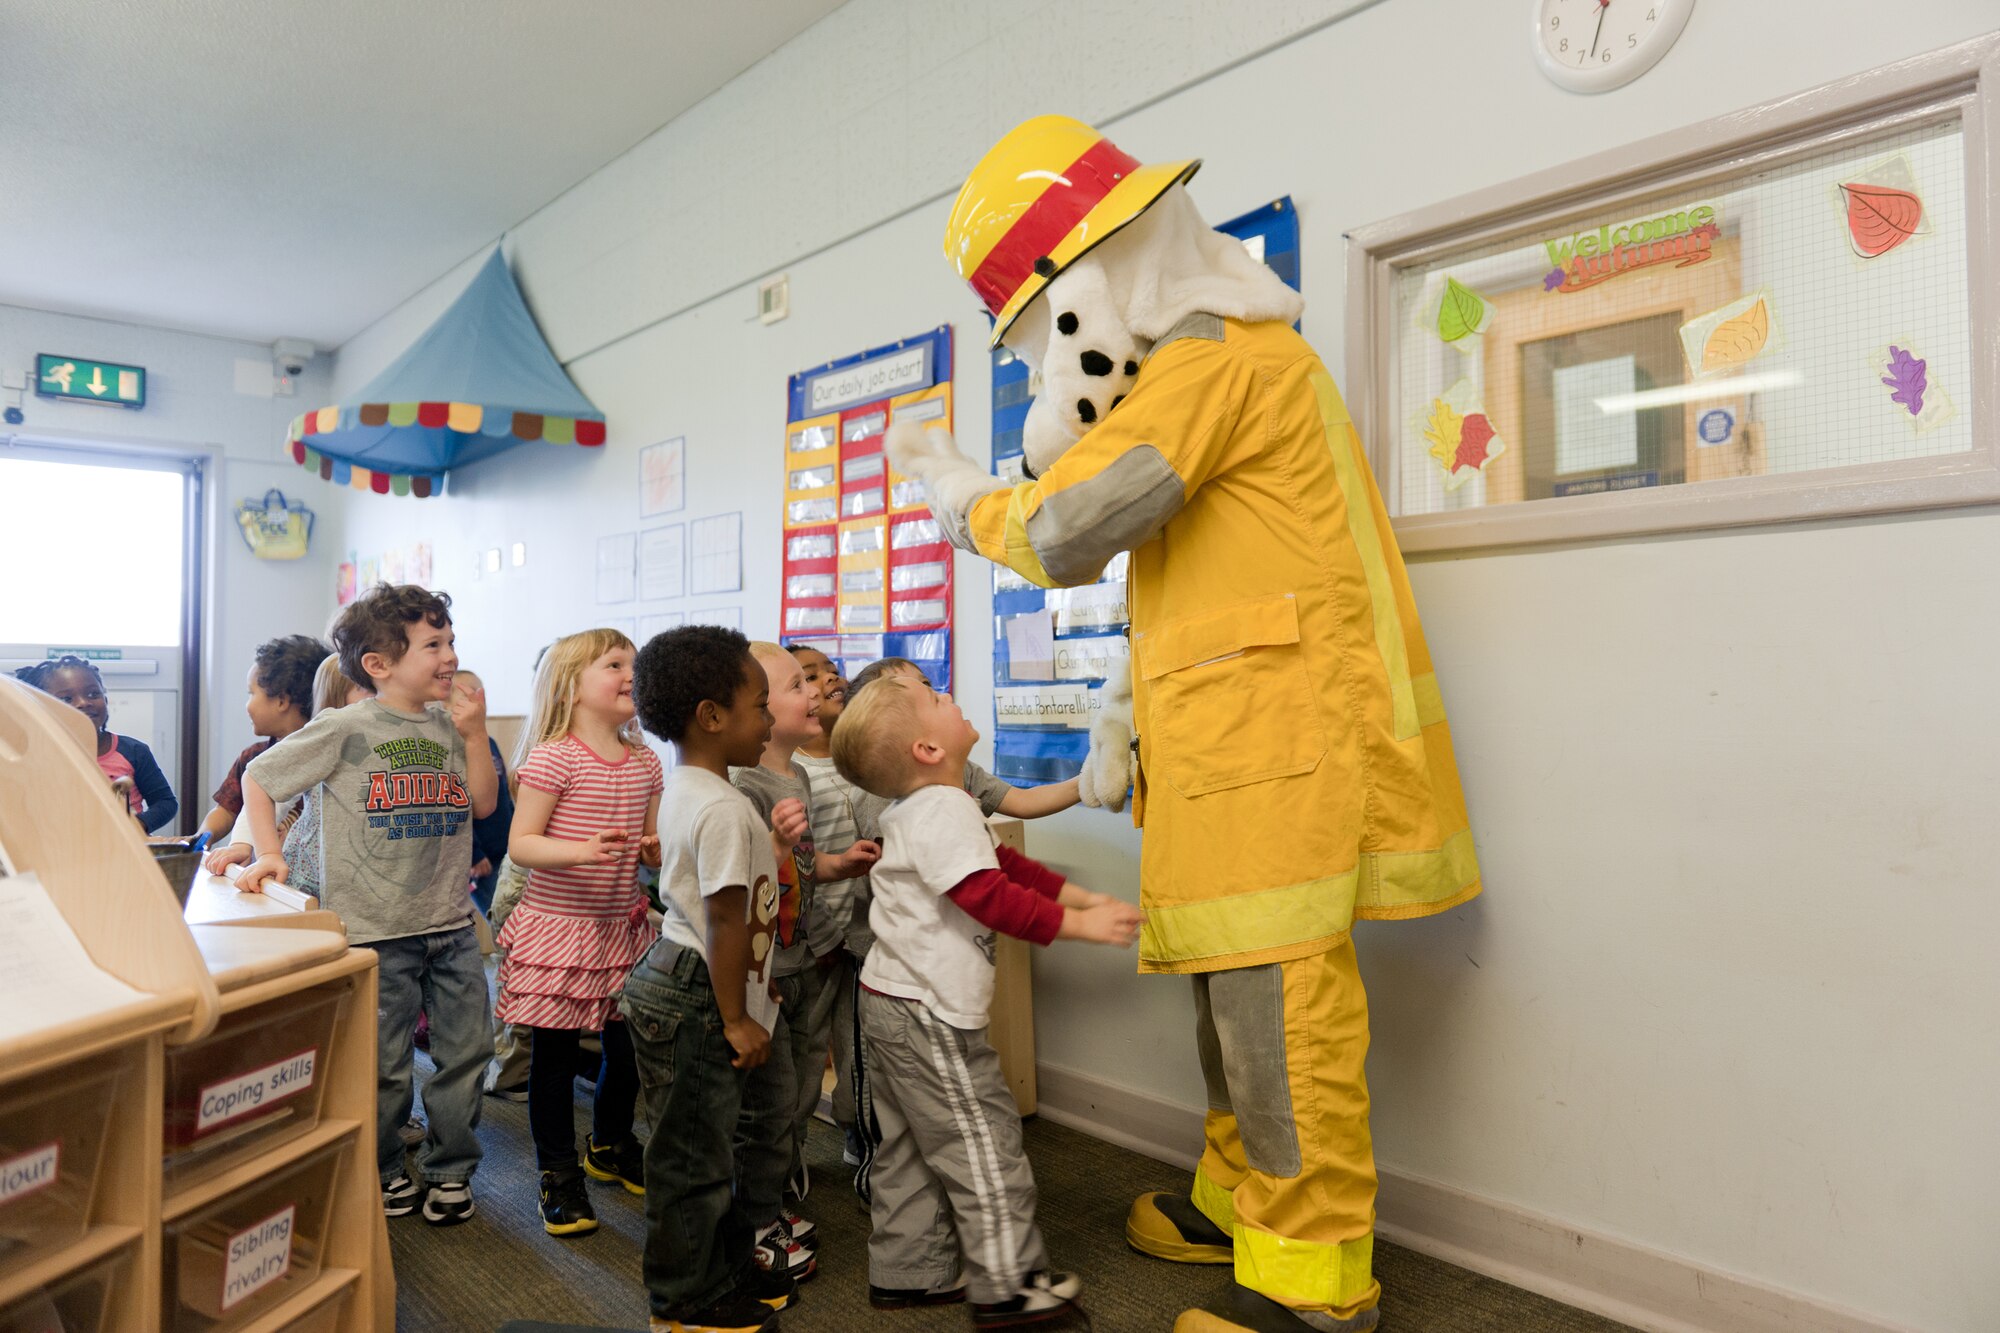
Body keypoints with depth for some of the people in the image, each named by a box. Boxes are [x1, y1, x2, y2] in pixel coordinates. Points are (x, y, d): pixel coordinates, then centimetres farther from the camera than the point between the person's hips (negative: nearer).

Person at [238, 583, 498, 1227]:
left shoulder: (448, 725, 6)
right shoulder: (343, 730, -7)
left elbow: (482, 805, 6)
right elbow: (257, 779, 2)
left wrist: (474, 735, -5)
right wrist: (269, 853, -7)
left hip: (452, 923, 4)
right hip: (375, 929, -4)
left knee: (466, 1049, 9)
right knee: (384, 1065, 7)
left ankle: (450, 1170, 26)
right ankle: (383, 1172, 31)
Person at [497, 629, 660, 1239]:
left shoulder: (644, 761, 4)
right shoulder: (553, 757, -14)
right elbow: (520, 843, -15)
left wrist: (658, 849, -10)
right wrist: (582, 850, -30)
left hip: (622, 926, 6)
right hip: (557, 922, -6)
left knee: (628, 1045, 15)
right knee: (555, 1053, 6)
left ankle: (610, 1145, 40)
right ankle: (559, 1173, 24)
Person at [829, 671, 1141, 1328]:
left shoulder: (920, 809, 12)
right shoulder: (945, 811, -22)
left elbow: (1005, 863, 15)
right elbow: (994, 898, -28)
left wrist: (1079, 896, 11)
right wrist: (1080, 924, -20)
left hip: (893, 1002, 10)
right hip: (927, 1011, -10)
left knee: (911, 1145, 19)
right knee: (982, 1139, 2)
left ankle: (908, 1272, 32)